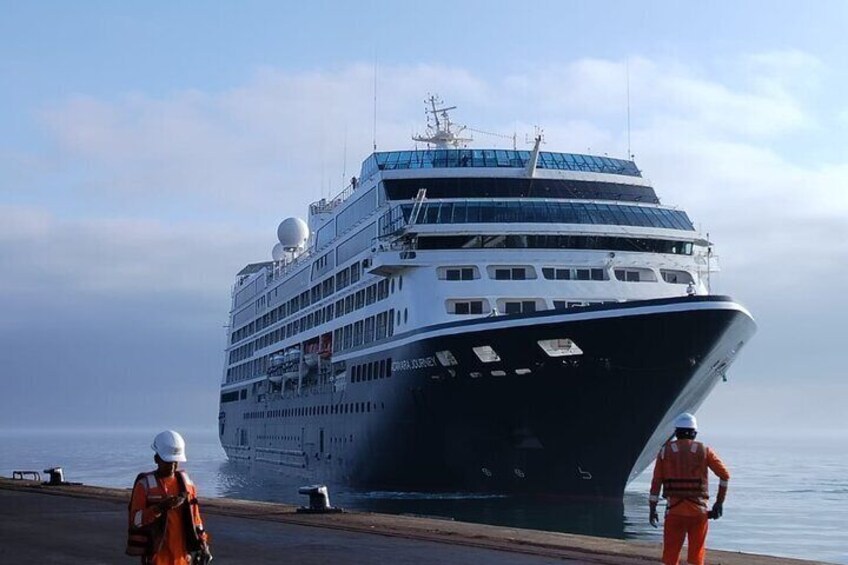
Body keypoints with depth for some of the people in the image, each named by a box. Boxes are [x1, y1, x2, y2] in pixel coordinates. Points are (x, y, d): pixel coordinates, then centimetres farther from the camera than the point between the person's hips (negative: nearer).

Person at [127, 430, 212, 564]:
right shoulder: (145, 485, -7)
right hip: (156, 553, -5)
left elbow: (194, 517, 13)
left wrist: (202, 545, 8)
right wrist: (159, 507, -25)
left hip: (182, 552, 5)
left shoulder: (186, 483, 8)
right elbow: (135, 520, -13)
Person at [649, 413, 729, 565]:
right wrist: (719, 502, 10)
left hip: (674, 508, 0)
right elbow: (724, 475, 2)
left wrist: (652, 510, 5)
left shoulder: (666, 450, 3)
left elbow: (656, 482, 0)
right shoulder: (704, 450, 4)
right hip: (698, 509, 0)